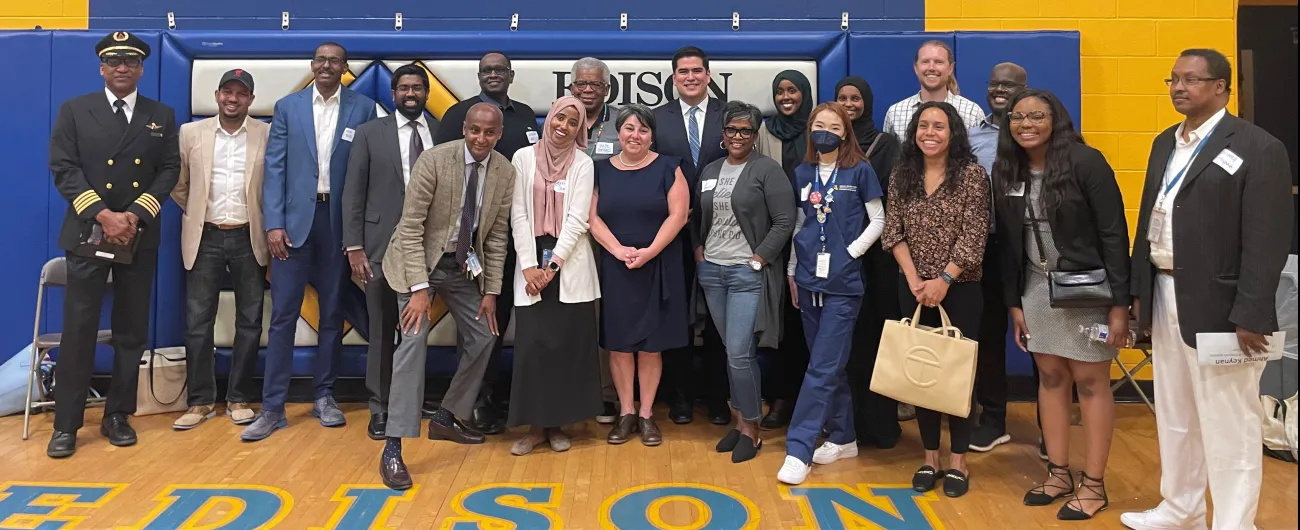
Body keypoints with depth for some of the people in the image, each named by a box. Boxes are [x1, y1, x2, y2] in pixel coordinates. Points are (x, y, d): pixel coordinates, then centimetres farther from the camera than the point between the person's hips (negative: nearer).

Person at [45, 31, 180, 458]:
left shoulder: (162, 116, 10)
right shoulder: (73, 111, 5)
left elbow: (169, 170, 3)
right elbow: (64, 169, -3)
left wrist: (136, 214, -11)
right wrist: (103, 214, -15)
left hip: (141, 237, 2)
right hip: (86, 234, -1)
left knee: (132, 332, 6)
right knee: (78, 330, -1)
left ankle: (117, 416, 17)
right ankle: (66, 424, 7)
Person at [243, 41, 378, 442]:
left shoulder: (363, 108, 4)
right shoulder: (287, 107, 7)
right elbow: (274, 168, 3)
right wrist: (273, 223, -7)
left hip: (341, 222, 0)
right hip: (295, 220, 0)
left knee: (332, 314, 9)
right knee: (283, 315, -1)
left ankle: (324, 396, 21)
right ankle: (273, 407, 5)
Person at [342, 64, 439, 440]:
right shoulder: (370, 133, 5)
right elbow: (353, 193, 2)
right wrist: (354, 246, -5)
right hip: (383, 246, -1)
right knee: (382, 332, 6)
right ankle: (380, 409, 18)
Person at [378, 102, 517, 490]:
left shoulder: (505, 172, -6)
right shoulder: (434, 160, -19)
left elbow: (497, 235, 1)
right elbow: (411, 226, -19)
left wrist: (491, 290, -1)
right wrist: (419, 288, -24)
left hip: (463, 264, 6)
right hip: (420, 259, -5)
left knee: (483, 337, 7)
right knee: (414, 338, -18)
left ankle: (446, 419, 25)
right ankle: (393, 447, -14)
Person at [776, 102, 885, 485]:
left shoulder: (860, 171, -2)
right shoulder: (803, 173, 9)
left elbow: (878, 220, 1)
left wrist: (850, 252, -8)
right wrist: (792, 271, 11)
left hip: (843, 283, -4)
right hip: (809, 281, 5)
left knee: (823, 368, -7)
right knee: (830, 365, 12)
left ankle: (798, 450, -5)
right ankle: (843, 438, 25)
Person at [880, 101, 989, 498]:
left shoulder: (971, 174, -7)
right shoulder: (901, 175, 5)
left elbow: (974, 237, -12)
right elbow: (893, 231, 1)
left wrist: (943, 280, -17)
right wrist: (914, 277, -10)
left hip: (960, 288, -4)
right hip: (913, 289, 4)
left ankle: (958, 461, 15)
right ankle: (930, 459, 20)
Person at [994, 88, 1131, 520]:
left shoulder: (1086, 163, -13)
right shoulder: (1007, 172, 3)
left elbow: (1114, 234, -13)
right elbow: (1009, 242, 8)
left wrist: (1119, 303, -16)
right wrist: (1014, 302, 8)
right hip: (1037, 289, 5)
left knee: (1090, 382, 3)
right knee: (1051, 379, 10)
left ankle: (1093, 484, 14)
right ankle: (1059, 474, 23)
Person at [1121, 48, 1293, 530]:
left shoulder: (1258, 147, -10)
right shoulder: (1165, 143, 13)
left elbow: (1268, 240, -14)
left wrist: (1249, 315, -18)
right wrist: (1138, 290, 11)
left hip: (1218, 306, -7)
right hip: (1165, 297, 8)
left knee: (1228, 426, 2)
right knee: (1174, 417, 18)